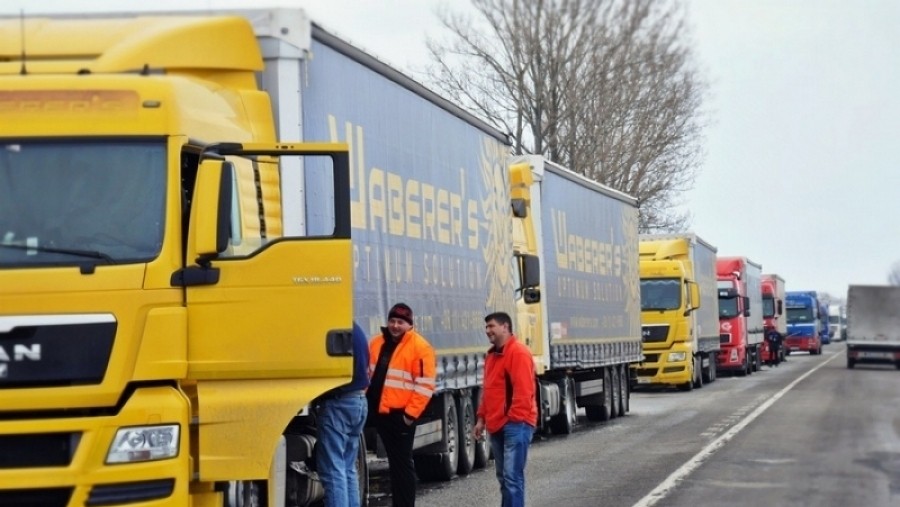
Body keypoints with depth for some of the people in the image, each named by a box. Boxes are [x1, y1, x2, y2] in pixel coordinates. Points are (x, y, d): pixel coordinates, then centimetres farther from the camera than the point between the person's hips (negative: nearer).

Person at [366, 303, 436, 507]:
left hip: (400, 415, -6)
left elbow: (425, 385, -14)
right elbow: (368, 373, 21)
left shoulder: (420, 347, -11)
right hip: (379, 412, 6)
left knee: (402, 463, -1)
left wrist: (411, 413, -17)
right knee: (393, 462, 13)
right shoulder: (376, 343, 11)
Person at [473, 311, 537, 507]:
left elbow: (523, 389, -19)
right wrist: (482, 418, 19)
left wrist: (515, 418, -21)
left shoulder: (518, 353, -13)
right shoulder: (493, 354, 19)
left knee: (512, 476, -12)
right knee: (503, 476, 13)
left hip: (515, 424, -10)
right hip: (497, 425, 10)